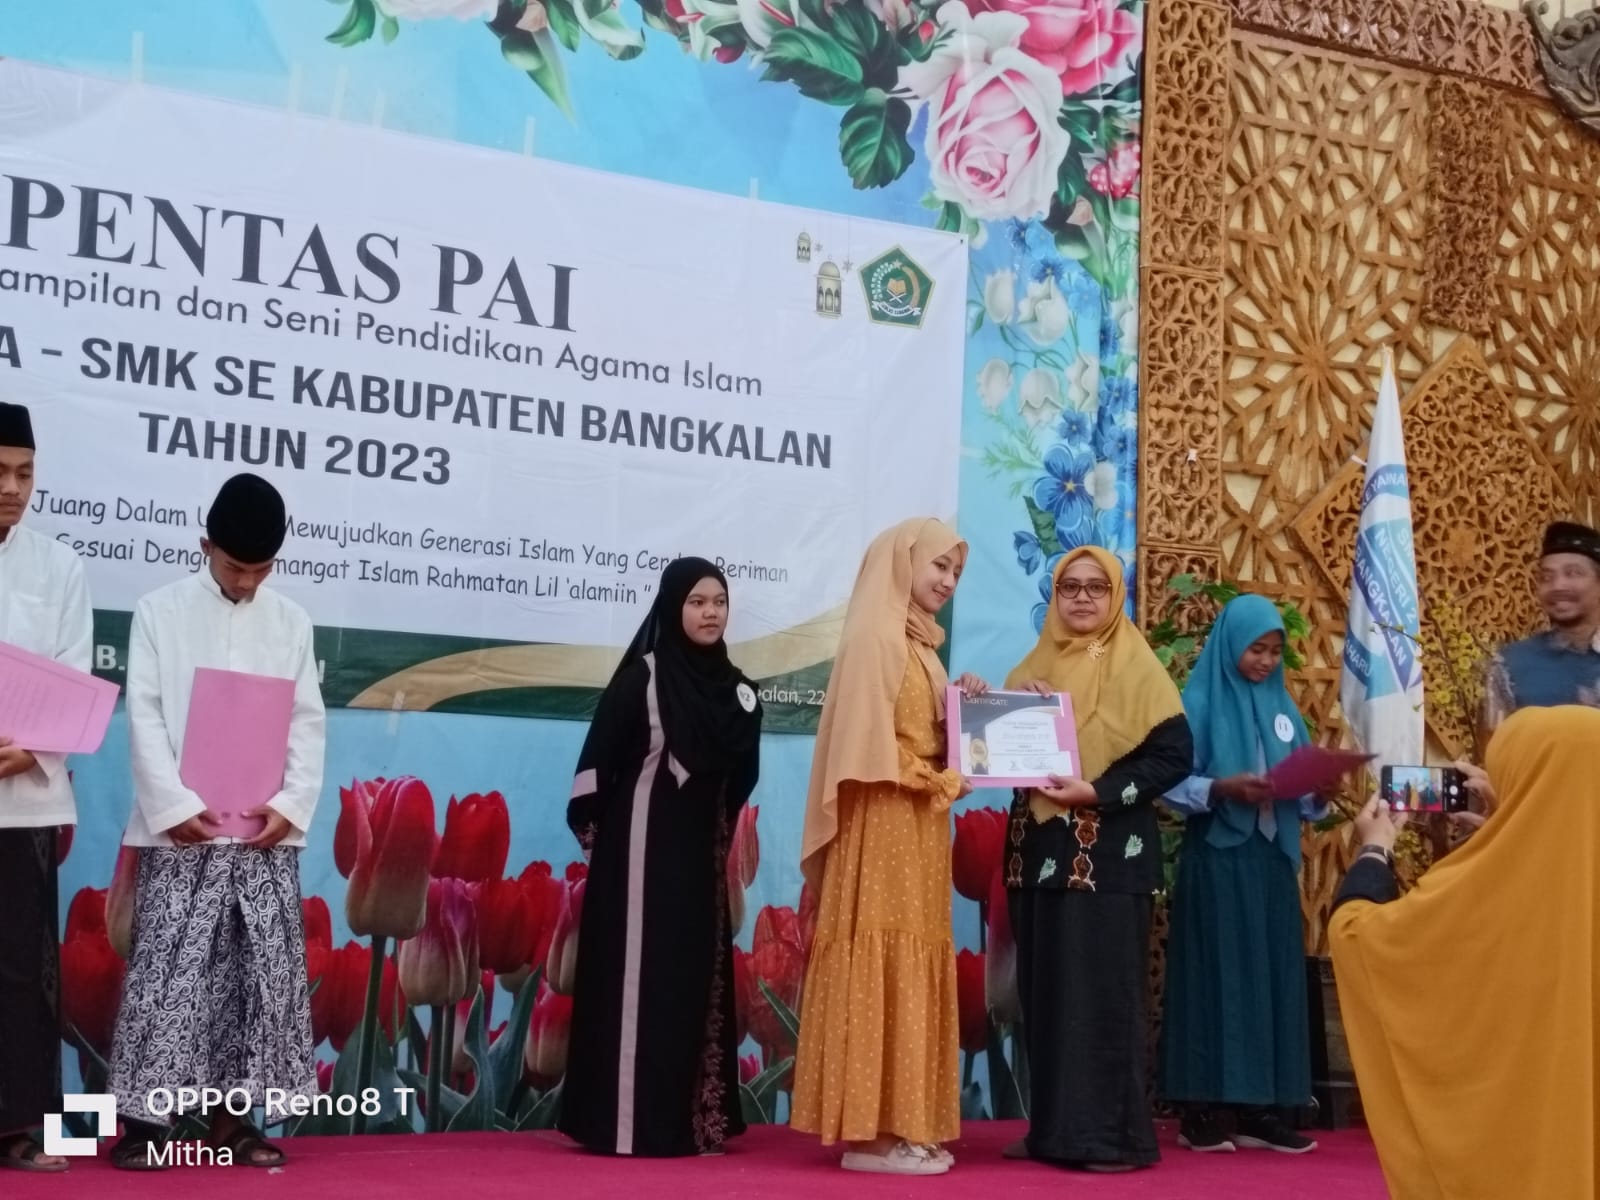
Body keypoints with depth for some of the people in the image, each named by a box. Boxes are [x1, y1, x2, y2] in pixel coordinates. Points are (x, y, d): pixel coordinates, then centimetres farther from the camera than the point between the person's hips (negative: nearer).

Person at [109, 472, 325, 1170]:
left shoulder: (291, 621, 10)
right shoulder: (160, 612, 2)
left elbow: (307, 724, 8)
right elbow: (144, 718, -4)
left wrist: (292, 803, -6)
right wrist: (172, 806, -14)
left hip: (265, 830, 3)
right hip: (182, 828, -3)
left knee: (262, 974, 3)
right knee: (166, 971, -5)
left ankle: (231, 1116, 12)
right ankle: (141, 1118, 2)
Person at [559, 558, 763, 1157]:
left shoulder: (734, 688, 7)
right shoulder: (641, 678, -12)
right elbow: (598, 760, -10)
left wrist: (718, 833, 13)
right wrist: (593, 830, -4)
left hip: (702, 854, 6)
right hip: (643, 850, -6)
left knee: (697, 979, 7)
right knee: (642, 977, -6)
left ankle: (691, 1118, 13)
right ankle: (633, 1123, -2)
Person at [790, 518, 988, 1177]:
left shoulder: (919, 643, 17)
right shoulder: (874, 637, -10)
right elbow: (872, 749, -16)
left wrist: (964, 707, 1)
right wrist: (945, 781, -9)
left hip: (920, 827, 9)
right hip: (885, 826, -9)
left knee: (913, 968, 8)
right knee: (880, 967, -8)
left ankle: (901, 1127, 11)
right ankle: (871, 1133, -5)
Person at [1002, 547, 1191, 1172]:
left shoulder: (1135, 668, -2)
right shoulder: (1033, 668, 14)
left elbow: (1174, 754, -9)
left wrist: (1098, 792, -18)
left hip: (1107, 855, -5)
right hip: (1039, 849, 6)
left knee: (1103, 992, -5)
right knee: (1044, 992, 6)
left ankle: (1113, 1134, 0)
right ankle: (1052, 1129, 13)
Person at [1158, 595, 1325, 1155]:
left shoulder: (1282, 707, 13)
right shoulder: (1199, 703, -2)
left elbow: (1305, 796, 12)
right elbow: (1172, 783, -9)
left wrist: (1317, 788, -9)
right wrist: (1224, 788, -24)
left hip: (1271, 862, 5)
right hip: (1216, 861, -5)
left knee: (1272, 979, 4)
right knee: (1215, 977, -5)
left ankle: (1262, 1108, 8)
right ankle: (1203, 1110, -1)